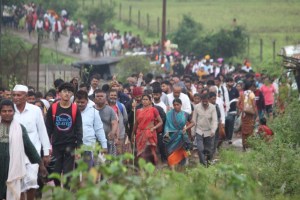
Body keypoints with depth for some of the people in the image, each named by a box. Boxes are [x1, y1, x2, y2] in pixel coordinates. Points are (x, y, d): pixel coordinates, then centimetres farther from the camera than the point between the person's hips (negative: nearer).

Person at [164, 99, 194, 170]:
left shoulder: (185, 114, 1)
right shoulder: (169, 114, -3)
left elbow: (193, 123, 11)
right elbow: (167, 124, -3)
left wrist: (186, 128, -3)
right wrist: (167, 132, -19)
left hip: (181, 136, 1)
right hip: (172, 136, -1)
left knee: (180, 153, 10)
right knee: (172, 153, -7)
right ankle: (172, 169, -9)